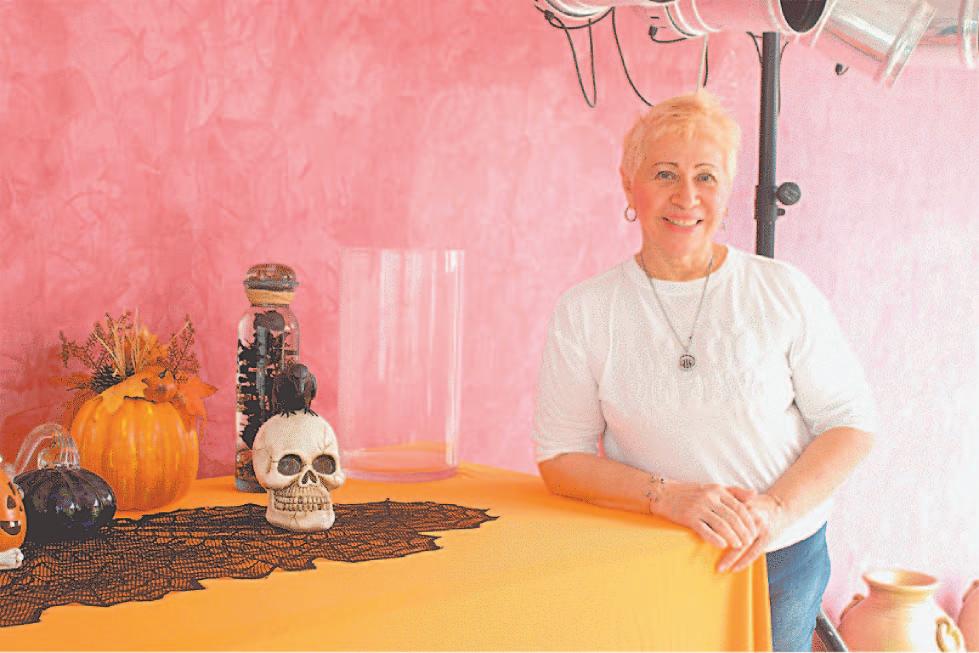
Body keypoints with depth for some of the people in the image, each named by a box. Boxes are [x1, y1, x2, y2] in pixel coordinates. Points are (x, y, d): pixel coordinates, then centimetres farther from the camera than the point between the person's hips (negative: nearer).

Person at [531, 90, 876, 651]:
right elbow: (561, 458, -5)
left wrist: (776, 509, -18)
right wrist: (669, 496, -20)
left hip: (785, 562, 0)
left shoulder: (784, 292, -5)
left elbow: (852, 421, -2)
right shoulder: (585, 312, -4)